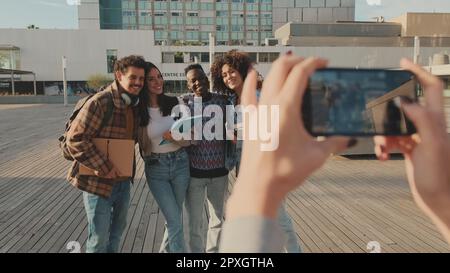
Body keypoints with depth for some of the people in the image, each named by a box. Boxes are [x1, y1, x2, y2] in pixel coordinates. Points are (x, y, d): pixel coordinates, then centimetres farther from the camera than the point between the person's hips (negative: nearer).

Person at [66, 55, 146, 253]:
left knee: (117, 231, 23)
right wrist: (104, 168, -22)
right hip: (98, 182, -7)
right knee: (99, 239, 5)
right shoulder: (100, 102, -20)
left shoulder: (135, 105, 5)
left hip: (123, 181, 8)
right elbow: (75, 139, -23)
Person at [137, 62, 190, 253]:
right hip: (155, 169, -2)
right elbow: (143, 146, 2)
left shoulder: (174, 103, -2)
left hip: (180, 163, 2)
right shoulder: (139, 111, -6)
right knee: (175, 222, -4)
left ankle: (165, 250, 39)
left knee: (173, 219, 15)